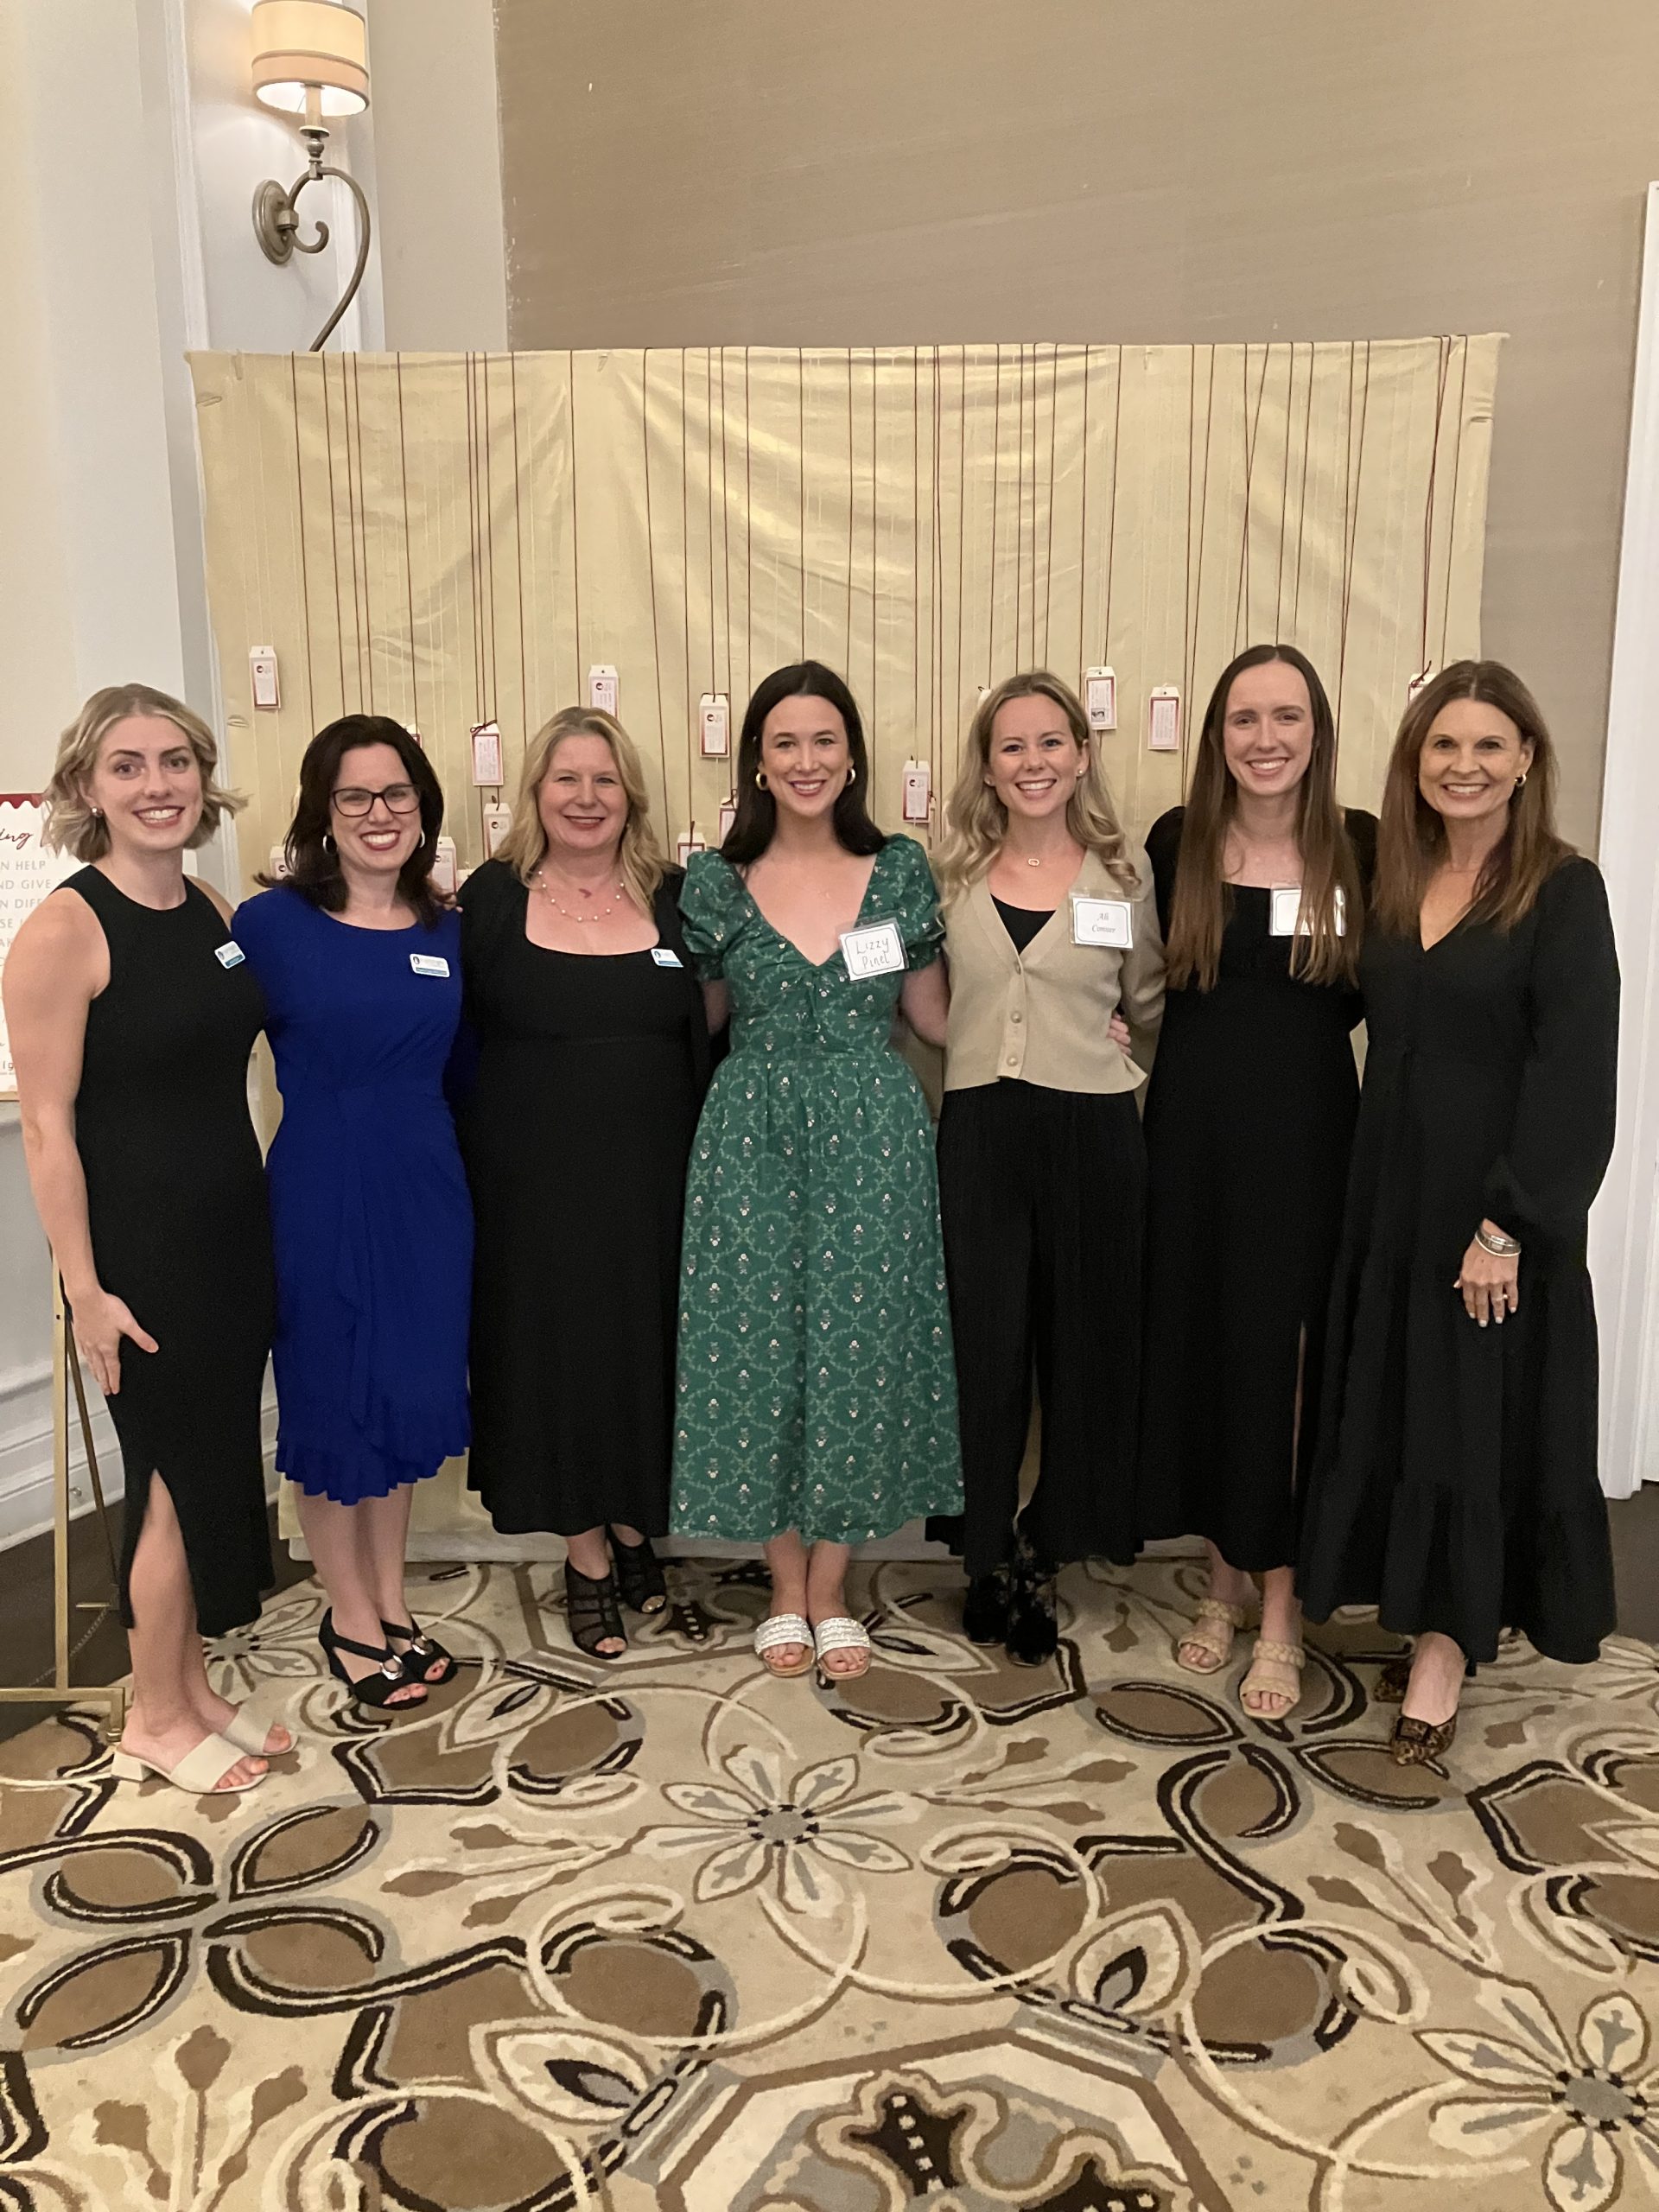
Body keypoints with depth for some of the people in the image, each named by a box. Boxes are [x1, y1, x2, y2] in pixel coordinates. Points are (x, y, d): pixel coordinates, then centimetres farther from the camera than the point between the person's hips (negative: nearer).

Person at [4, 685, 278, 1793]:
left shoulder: (213, 910, 6)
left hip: (234, 1226, 7)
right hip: (140, 1244, -7)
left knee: (214, 1463, 16)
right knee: (180, 1472, 4)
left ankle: (194, 1688, 33)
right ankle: (156, 1720, 24)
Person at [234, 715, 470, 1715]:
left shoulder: (449, 932, 5)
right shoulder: (271, 923, -8)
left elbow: (460, 1071, 10)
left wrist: (461, 1175, 6)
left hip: (427, 1191, 4)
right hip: (320, 1194, -4)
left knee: (412, 1394, 14)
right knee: (332, 1400, 9)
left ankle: (392, 1602, 33)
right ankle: (351, 1619, 28)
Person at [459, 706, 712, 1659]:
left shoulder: (674, 898, 4)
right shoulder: (493, 897, -1)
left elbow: (705, 1040, 6)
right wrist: (471, 1169, -8)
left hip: (652, 1177, 2)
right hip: (534, 1180, -1)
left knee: (646, 1349, 11)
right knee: (556, 1351, 7)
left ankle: (635, 1533, 34)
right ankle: (588, 1562, 25)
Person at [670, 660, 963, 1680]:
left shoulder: (902, 870, 2)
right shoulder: (714, 884, 1)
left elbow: (934, 1016, 9)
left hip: (874, 1141, 0)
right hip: (753, 1142, 0)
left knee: (860, 1351, 5)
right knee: (760, 1351, 5)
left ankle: (830, 1591, 25)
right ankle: (786, 1588, 26)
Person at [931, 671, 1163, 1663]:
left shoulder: (1125, 871, 2)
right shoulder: (955, 875, 5)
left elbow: (1152, 1002, 11)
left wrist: (1093, 1031, -4)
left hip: (1091, 1134, 0)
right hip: (979, 1134, 1)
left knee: (1087, 1347, 7)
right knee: (985, 1348, 7)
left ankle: (1044, 1551, 27)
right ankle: (992, 1554, 25)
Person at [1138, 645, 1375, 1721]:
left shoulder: (1364, 847, -3)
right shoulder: (1175, 843, 0)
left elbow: (1372, 996, 4)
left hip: (1307, 1134, -2)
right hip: (1193, 1128, 2)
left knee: (1284, 1356, 2)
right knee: (1197, 1345, 9)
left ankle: (1281, 1606, 18)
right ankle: (1225, 1577, 29)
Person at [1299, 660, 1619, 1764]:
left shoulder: (1564, 891, -10)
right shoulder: (1392, 883, 7)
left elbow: (1575, 1074, -15)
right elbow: (1378, 1032, 9)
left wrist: (1510, 1224, -19)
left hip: (1496, 1205, -5)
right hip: (1391, 1193, 6)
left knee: (1479, 1413, 5)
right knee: (1392, 1402, 13)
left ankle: (1448, 1644, 19)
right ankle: (1431, 1611, 30)